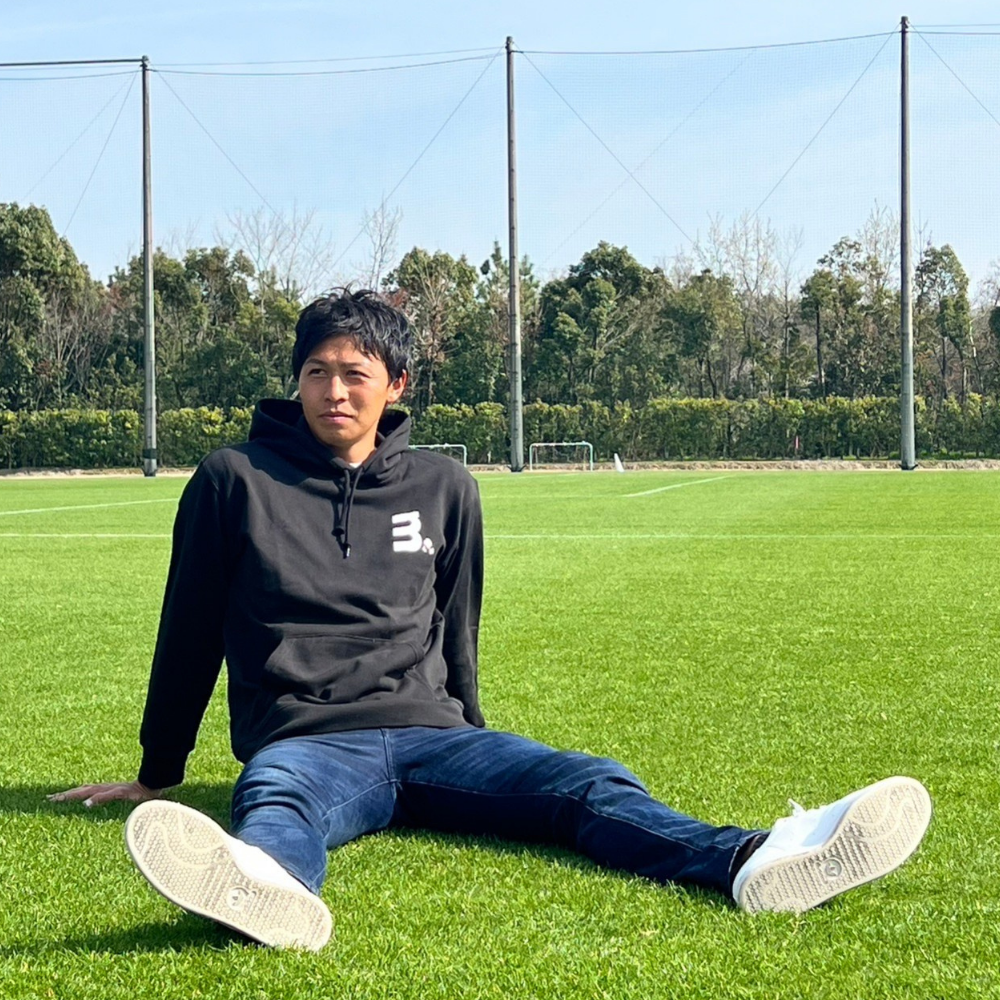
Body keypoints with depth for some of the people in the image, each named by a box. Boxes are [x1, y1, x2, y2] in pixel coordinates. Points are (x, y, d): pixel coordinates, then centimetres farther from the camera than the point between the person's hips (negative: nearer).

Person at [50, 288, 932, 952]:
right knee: (274, 801, -39)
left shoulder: (444, 489, 13)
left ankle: (751, 860, -48)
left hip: (428, 733, 3)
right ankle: (269, 887, -74)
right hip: (304, 742, -3)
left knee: (587, 783, -24)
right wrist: (158, 775, 18)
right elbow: (190, 634, 12)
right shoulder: (235, 482, 5)